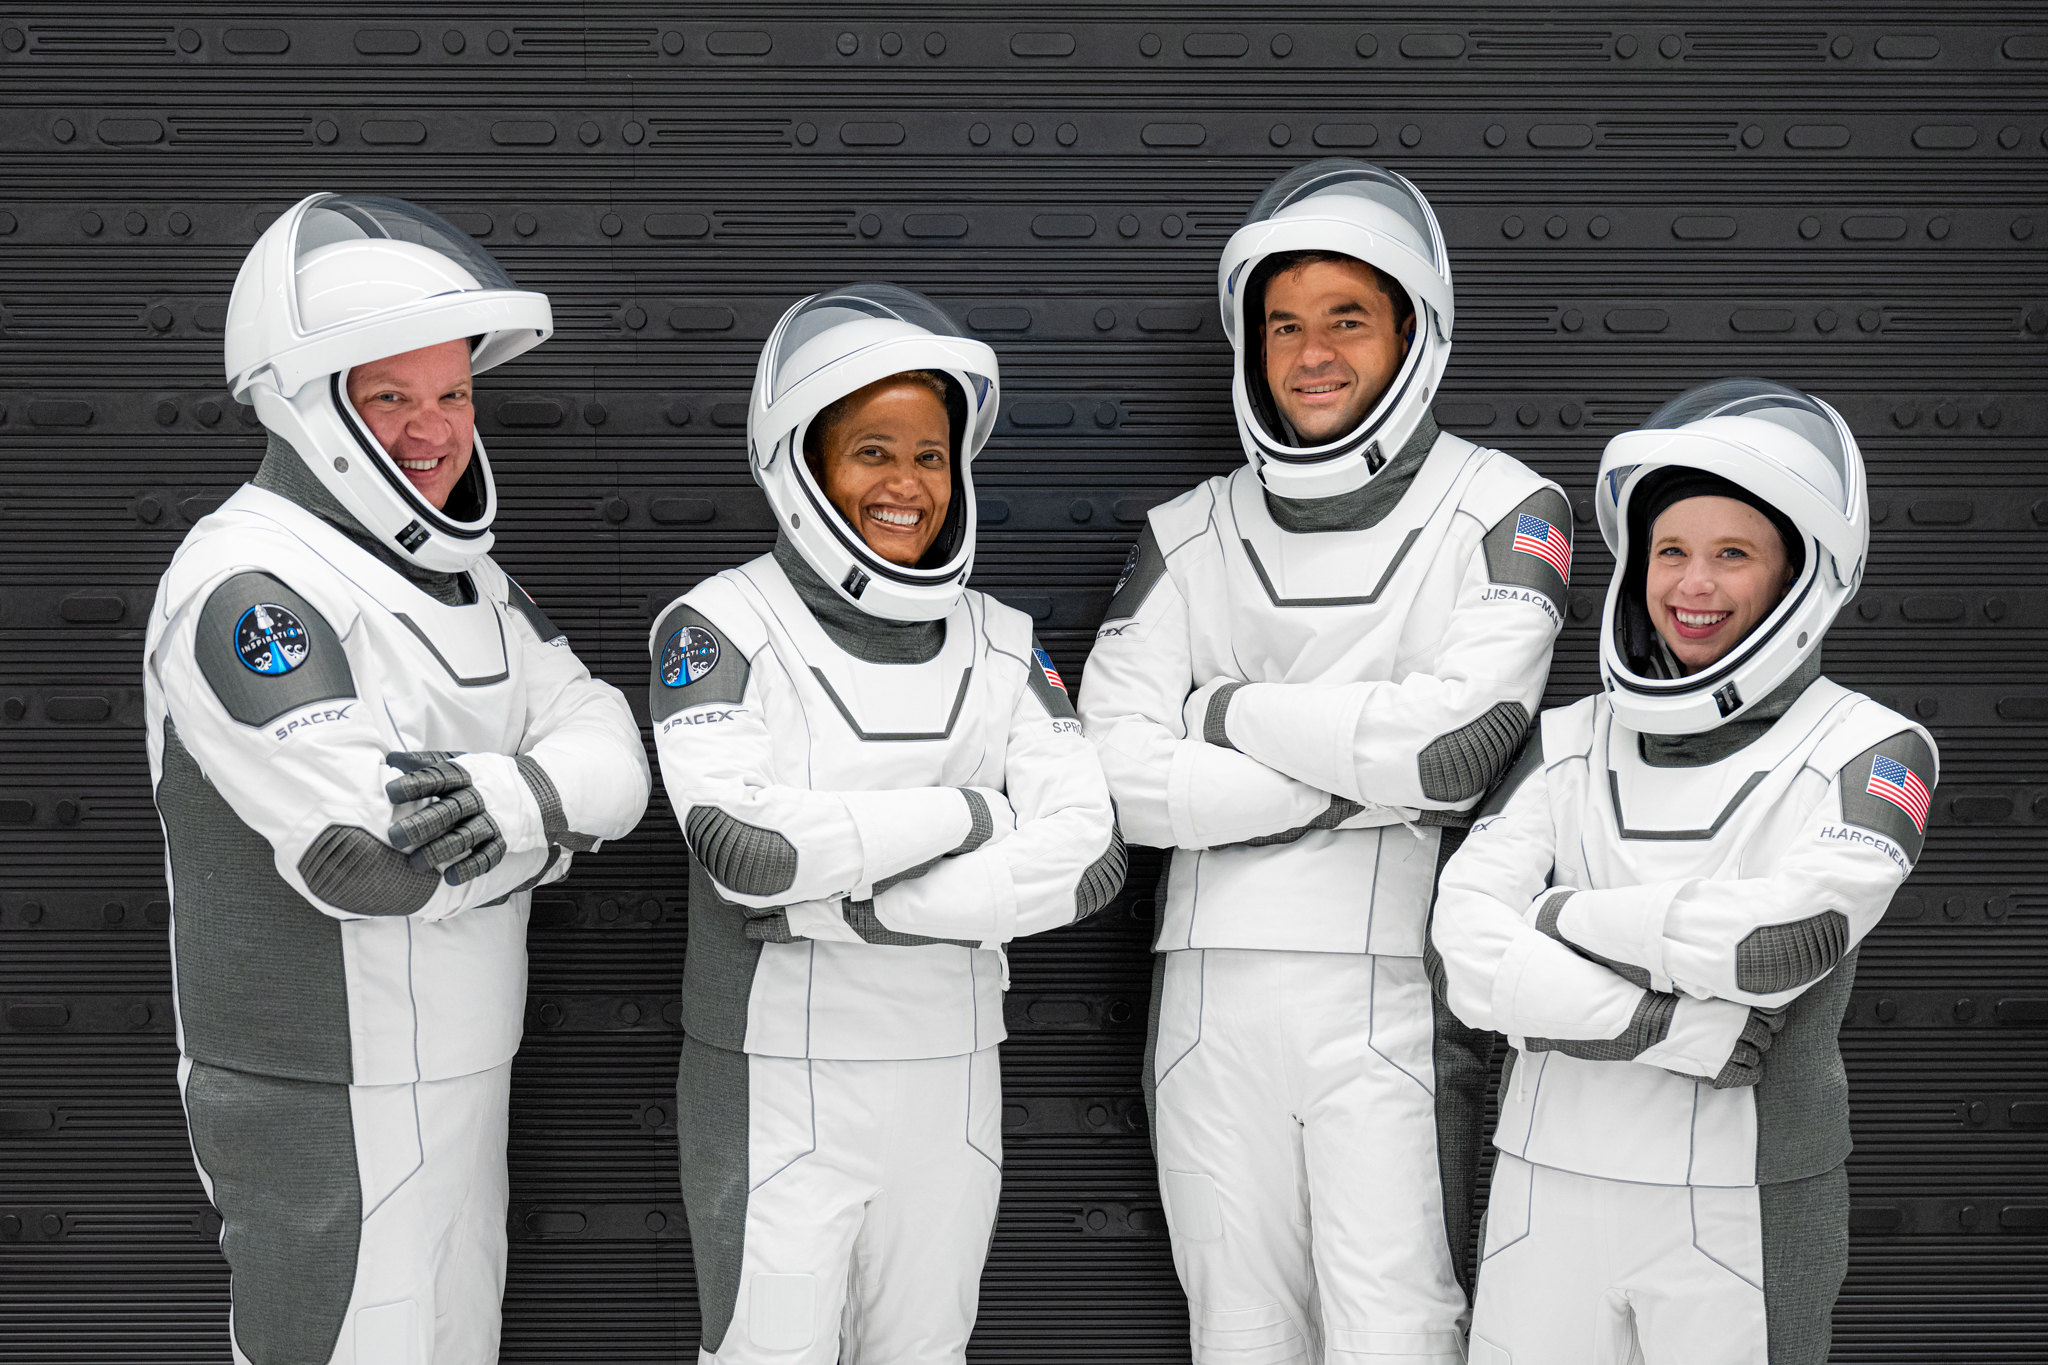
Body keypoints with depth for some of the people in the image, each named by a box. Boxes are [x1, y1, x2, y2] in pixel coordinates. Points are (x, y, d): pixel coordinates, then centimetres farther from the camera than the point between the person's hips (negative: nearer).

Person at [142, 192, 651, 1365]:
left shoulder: (463, 575, 9)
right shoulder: (249, 587, -19)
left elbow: (617, 757, -2)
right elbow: (370, 856, -29)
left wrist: (515, 792, -24)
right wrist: (556, 820, -13)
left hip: (455, 1084, 9)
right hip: (332, 1117, -8)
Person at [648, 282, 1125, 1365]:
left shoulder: (1000, 646, 5)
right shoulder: (719, 628, -7)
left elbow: (1089, 859, -8)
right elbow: (741, 844, -24)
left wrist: (844, 904, -17)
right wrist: (965, 811, -14)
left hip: (948, 1088, 4)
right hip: (777, 1090, -4)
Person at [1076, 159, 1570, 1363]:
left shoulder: (1502, 514, 0)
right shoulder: (1191, 535, 9)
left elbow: (1455, 740, -16)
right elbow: (1120, 775, -4)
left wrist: (1228, 712, -6)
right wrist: (1365, 776, -10)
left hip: (1395, 1001, -3)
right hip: (1214, 994, 4)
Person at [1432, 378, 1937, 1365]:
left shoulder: (1871, 753, -2)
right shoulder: (1568, 745, 5)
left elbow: (1784, 933, -19)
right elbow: (1468, 952, -8)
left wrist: (1563, 917, -9)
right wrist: (1679, 1028, -18)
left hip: (1743, 1218, -2)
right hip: (1548, 1198, 3)